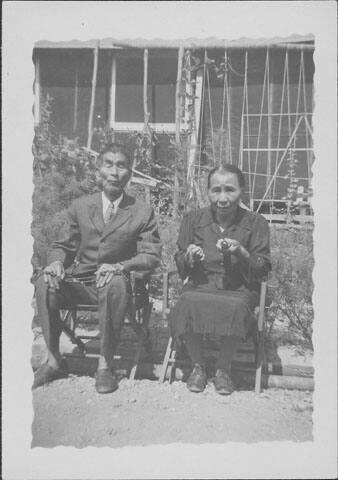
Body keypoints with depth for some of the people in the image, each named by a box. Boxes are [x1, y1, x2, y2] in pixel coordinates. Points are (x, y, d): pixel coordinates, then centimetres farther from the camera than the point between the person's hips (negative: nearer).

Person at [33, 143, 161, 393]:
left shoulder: (143, 212, 1)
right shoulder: (80, 207, 9)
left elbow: (151, 256, -4)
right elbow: (64, 245, 14)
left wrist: (120, 266, -24)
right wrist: (57, 262, -11)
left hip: (113, 281, -3)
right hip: (77, 282, 3)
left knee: (116, 285, -37)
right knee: (45, 284, -25)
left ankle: (105, 364, -20)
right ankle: (54, 360, -7)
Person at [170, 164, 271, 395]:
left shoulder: (256, 223, 3)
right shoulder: (193, 219, 7)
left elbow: (263, 269, 0)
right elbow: (180, 266, 12)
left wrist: (241, 252, -18)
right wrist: (189, 257, -12)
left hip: (239, 288, -1)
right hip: (200, 285, 2)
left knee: (235, 309, -35)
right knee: (186, 305, -32)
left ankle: (224, 368, -6)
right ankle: (198, 366, -5)